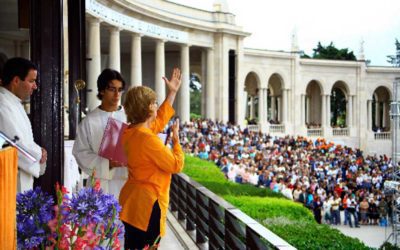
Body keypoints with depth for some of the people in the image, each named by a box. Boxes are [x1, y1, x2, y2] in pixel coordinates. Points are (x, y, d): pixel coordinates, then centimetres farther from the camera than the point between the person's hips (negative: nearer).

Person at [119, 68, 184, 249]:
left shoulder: (131, 131, 6)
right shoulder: (147, 138, -23)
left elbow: (160, 120, 24)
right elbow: (176, 165, -16)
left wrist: (172, 92, 28)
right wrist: (176, 139, -1)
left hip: (131, 200, 10)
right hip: (146, 204, -10)